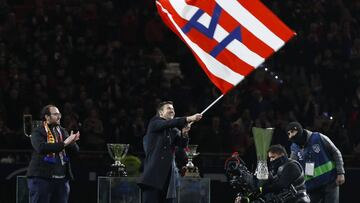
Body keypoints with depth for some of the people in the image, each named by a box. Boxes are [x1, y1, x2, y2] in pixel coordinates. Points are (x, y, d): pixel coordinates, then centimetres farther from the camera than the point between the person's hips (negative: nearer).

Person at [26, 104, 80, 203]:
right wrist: (64, 143, -24)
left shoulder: (62, 131, 15)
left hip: (62, 179, 6)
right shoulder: (37, 132, -3)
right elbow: (41, 148, -23)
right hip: (41, 177, -6)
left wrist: (71, 142, -16)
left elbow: (75, 150, 8)